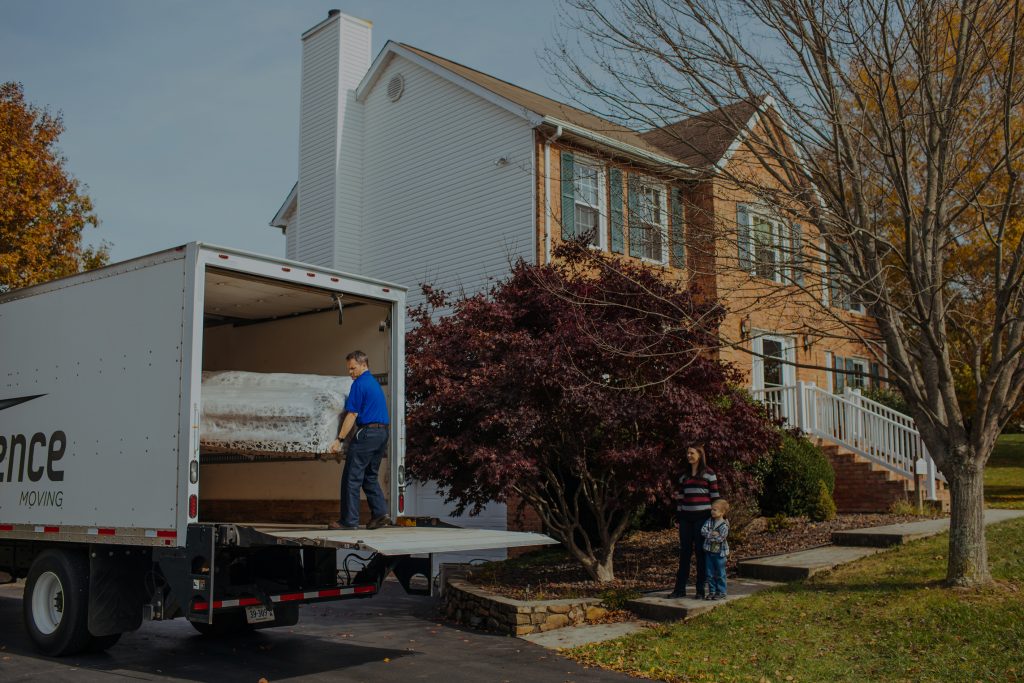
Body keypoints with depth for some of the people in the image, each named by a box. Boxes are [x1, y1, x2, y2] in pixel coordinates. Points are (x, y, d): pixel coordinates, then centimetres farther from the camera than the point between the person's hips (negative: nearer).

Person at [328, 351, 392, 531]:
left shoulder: (359, 384, -9)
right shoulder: (375, 383, 19)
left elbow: (352, 414, -14)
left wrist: (339, 439, -13)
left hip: (367, 433, -9)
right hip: (382, 432, 9)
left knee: (352, 478, -3)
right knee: (370, 477, 15)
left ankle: (349, 520, -3)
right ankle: (380, 513, 5)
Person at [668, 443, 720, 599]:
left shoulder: (709, 474, -1)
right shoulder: (684, 476, 14)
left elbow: (715, 497, -3)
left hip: (702, 518, -5)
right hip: (686, 518, 5)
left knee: (701, 553, 0)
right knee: (684, 552, 6)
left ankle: (701, 590, 7)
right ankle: (680, 589, 10)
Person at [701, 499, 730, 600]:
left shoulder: (724, 525, -13)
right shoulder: (709, 521, 4)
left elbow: (720, 538, -21)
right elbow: (703, 530, -9)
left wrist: (709, 535, -13)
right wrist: (712, 534, -23)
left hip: (719, 553, -5)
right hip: (709, 552, 5)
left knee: (720, 574, 4)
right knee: (710, 574, 9)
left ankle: (721, 593, 13)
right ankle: (712, 592, 19)